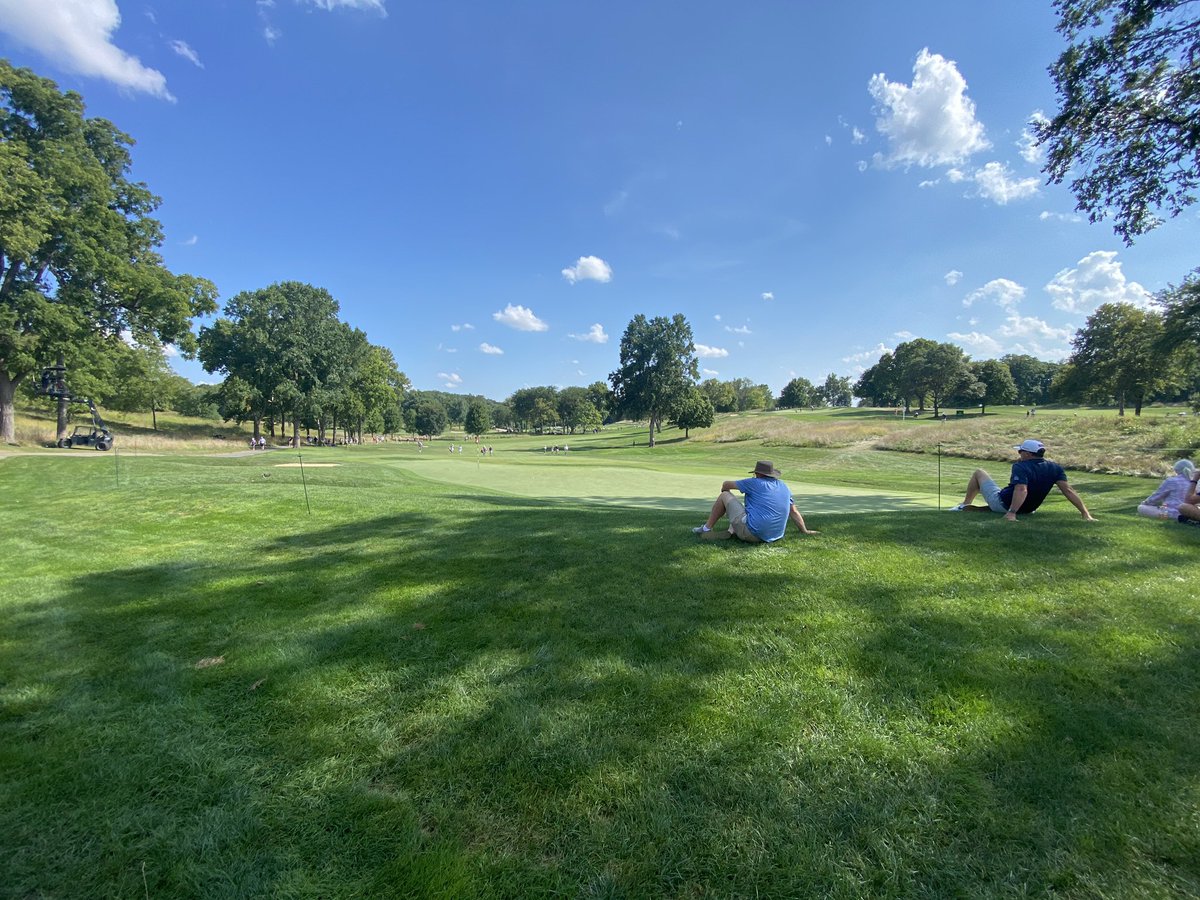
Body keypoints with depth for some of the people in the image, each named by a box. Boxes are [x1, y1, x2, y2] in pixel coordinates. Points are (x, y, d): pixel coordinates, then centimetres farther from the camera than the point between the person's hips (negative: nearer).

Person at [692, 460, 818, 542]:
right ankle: (731, 532, 19)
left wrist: (724, 492, 29)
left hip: (752, 532, -7)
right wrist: (805, 531, 25)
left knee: (725, 496, 8)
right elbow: (794, 512, 15)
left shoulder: (755, 483, -4)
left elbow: (726, 485, 7)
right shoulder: (783, 487, 12)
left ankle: (706, 528, 15)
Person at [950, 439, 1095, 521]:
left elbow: (1022, 490, -38)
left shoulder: (1020, 466, -23)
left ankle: (964, 506, 21)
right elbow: (1068, 490, -15)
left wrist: (1011, 513, -48)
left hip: (1001, 503, -6)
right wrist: (1085, 513, -15)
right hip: (1027, 510, 6)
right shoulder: (1054, 468, -6)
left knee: (979, 472, 13)